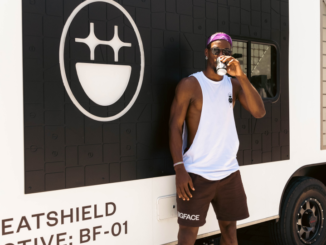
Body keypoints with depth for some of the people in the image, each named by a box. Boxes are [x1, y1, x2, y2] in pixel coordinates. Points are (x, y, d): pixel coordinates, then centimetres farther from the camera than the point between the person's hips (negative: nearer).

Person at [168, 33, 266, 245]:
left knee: (229, 227, 13)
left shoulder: (234, 85, 8)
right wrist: (179, 168, -18)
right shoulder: (190, 84, -5)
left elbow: (259, 112, -6)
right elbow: (175, 127, -9)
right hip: (196, 173, -4)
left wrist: (241, 76, -16)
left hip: (229, 172, 5)